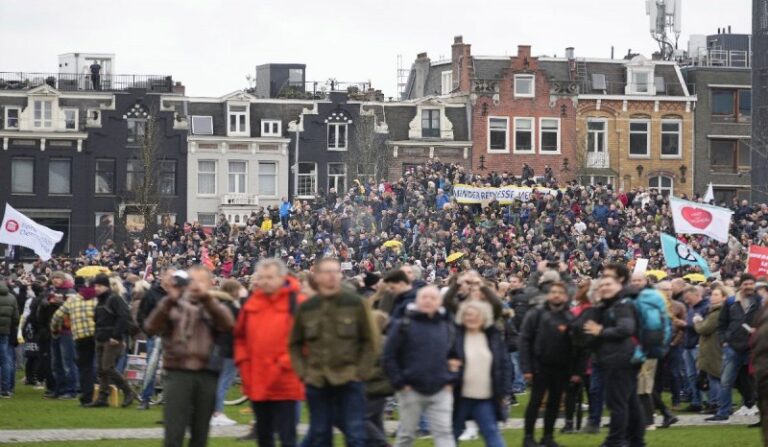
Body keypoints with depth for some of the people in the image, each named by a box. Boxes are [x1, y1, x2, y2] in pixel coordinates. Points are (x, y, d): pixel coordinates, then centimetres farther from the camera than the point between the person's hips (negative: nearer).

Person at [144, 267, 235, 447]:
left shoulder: (215, 307, 13)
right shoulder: (174, 305, 10)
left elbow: (228, 324, -10)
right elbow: (151, 327, -6)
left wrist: (206, 297, -21)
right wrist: (169, 299, -17)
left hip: (207, 375, 2)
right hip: (178, 373, -2)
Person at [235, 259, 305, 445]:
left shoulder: (297, 303, -6)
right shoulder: (251, 303, 9)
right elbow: (240, 336, 18)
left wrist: (285, 363, -14)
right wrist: (243, 361, 4)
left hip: (285, 384, -6)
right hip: (257, 382, 6)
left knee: (287, 436, -6)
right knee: (263, 435, 16)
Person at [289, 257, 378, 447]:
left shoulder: (355, 303, -1)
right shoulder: (306, 308, 5)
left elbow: (370, 341, 1)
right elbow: (295, 344, 14)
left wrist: (361, 373, -6)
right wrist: (303, 372, 2)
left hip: (349, 381, -3)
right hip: (317, 382, 3)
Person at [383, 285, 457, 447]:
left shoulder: (447, 327, 9)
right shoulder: (403, 325, -4)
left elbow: (454, 356, 21)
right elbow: (389, 357, -5)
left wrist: (451, 379, 6)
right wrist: (399, 383, -11)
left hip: (440, 391, 2)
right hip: (412, 390, -2)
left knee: (444, 433, -7)